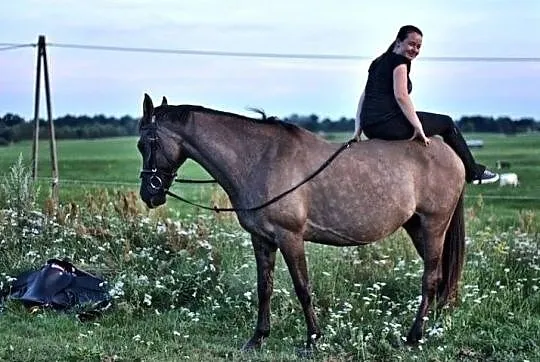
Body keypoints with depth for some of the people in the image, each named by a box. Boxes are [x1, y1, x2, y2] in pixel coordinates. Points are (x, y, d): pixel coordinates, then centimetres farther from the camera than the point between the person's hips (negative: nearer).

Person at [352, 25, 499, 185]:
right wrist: (418, 128, -15)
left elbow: (364, 97, 19)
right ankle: (474, 172, 15)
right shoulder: (399, 60, -4)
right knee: (446, 123, 8)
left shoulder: (378, 62, 22)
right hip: (388, 124, -9)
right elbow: (401, 96, -17)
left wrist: (357, 131, 16)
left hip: (369, 128, 9)